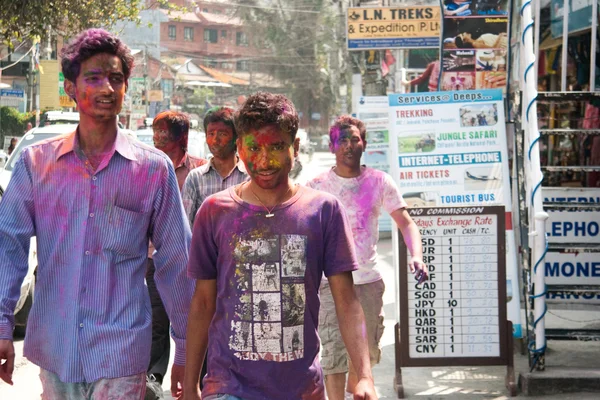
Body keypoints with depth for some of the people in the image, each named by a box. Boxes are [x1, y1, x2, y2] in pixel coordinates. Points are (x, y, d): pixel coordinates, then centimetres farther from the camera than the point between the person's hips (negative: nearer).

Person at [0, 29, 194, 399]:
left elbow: (177, 264, 3)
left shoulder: (154, 168, 0)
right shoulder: (36, 162, 4)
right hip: (54, 351, 2)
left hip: (121, 354, -2)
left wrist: (186, 350, 5)